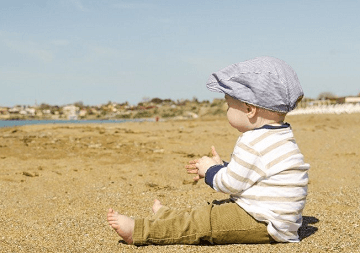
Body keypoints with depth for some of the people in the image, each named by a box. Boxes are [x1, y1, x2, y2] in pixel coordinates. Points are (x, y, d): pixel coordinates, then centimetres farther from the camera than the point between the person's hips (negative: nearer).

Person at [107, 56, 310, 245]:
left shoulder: (253, 144, -21)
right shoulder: (279, 137, 13)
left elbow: (230, 183, -16)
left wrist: (211, 171, 3)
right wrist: (221, 167, 24)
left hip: (264, 225, -11)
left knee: (205, 222, -10)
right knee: (214, 210, 19)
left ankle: (138, 231, -8)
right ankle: (165, 217, 32)